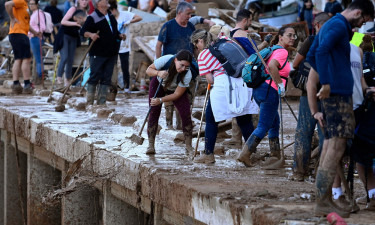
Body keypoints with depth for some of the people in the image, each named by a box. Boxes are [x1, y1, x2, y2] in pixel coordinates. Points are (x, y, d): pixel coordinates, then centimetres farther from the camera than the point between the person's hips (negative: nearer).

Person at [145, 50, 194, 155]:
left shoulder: (187, 74, -34)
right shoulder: (166, 60, -36)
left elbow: (177, 94, -27)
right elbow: (148, 70, -22)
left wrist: (160, 100, -36)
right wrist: (158, 73, -44)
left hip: (176, 89, 0)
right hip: (158, 84, 0)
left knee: (186, 113, -14)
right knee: (154, 113, -11)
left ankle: (189, 146, -4)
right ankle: (151, 145, -6)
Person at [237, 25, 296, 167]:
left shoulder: (273, 50, 18)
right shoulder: (282, 52, -11)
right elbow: (272, 66, -28)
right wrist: (280, 84, -21)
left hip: (259, 89, 10)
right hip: (269, 91, -10)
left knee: (275, 123, 21)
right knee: (264, 126, -6)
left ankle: (276, 155, 26)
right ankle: (245, 154, -12)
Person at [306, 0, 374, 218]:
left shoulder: (329, 25, 21)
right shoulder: (339, 26, -11)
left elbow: (311, 56, 29)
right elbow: (321, 51, -26)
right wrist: (327, 83, -25)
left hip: (333, 92, 10)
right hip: (339, 93, -10)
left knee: (331, 145, 10)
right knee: (337, 146, -11)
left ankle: (325, 199, 11)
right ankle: (323, 202, -13)